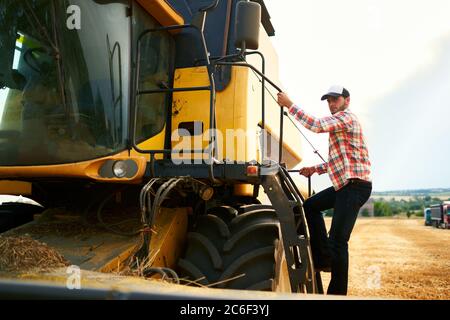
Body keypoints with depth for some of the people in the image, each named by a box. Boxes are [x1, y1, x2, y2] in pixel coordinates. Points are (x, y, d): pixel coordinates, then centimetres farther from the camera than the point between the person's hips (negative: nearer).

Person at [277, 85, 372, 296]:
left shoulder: (346, 117, -8)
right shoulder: (338, 122, 23)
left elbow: (316, 125, -25)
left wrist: (289, 105, -19)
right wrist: (315, 169, 18)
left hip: (355, 185, -11)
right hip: (345, 184, 11)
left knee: (338, 240, -12)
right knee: (310, 206, 18)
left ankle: (337, 292, -5)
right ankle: (323, 259, 17)